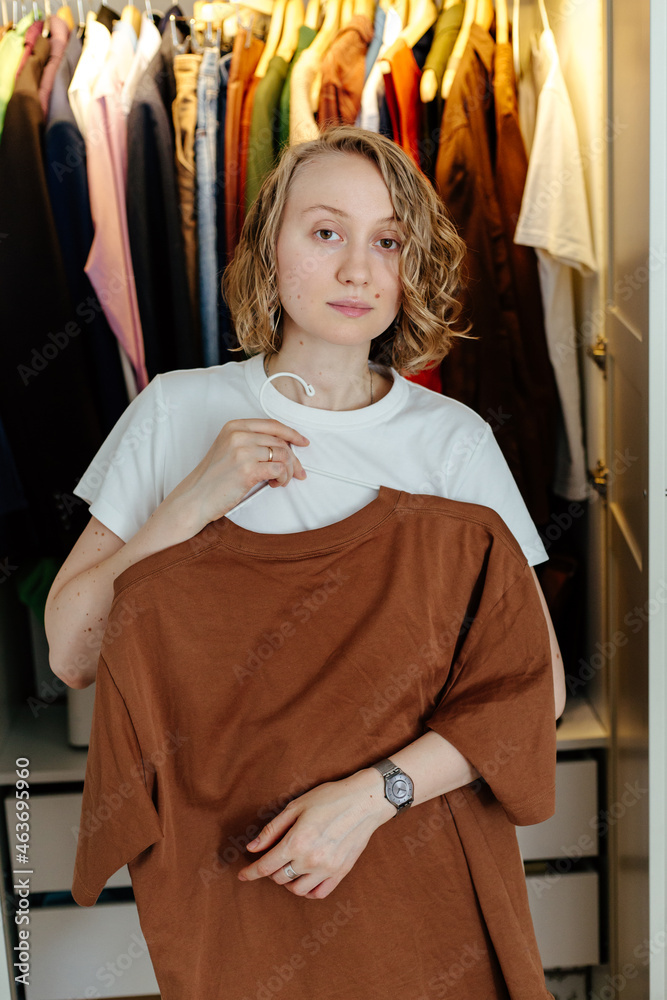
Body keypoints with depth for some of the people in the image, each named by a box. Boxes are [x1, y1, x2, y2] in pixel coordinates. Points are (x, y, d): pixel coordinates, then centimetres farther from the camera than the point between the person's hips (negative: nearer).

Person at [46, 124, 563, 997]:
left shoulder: (453, 440, -8)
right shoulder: (177, 411, -6)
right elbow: (71, 653, -7)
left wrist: (373, 794, -25)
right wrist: (194, 500, -19)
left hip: (413, 822, 0)